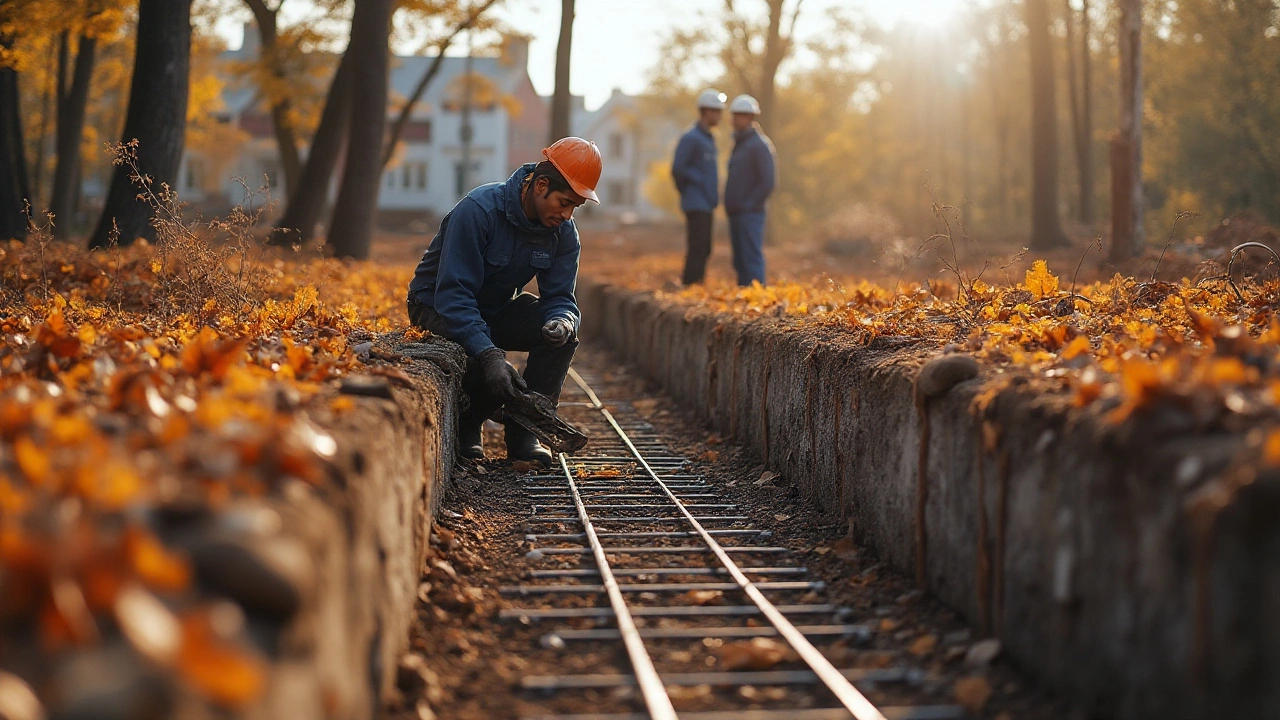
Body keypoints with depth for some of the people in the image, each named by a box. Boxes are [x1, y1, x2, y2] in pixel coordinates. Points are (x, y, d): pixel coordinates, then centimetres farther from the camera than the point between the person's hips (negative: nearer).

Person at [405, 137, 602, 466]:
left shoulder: (563, 232, -10)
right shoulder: (478, 210, -30)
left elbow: (559, 297, -10)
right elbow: (453, 294, -34)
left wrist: (562, 322, -37)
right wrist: (488, 353, -47)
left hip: (497, 310, 6)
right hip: (438, 310, -6)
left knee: (562, 329, -22)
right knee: (490, 369, -33)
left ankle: (523, 431, -13)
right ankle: (466, 425, 2)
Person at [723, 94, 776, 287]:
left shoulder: (759, 145, -10)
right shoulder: (739, 144, 19)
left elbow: (768, 182, -16)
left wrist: (750, 205, -15)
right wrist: (730, 206, 14)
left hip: (750, 214, -9)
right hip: (736, 214, 9)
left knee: (751, 259, -11)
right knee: (740, 262, 10)